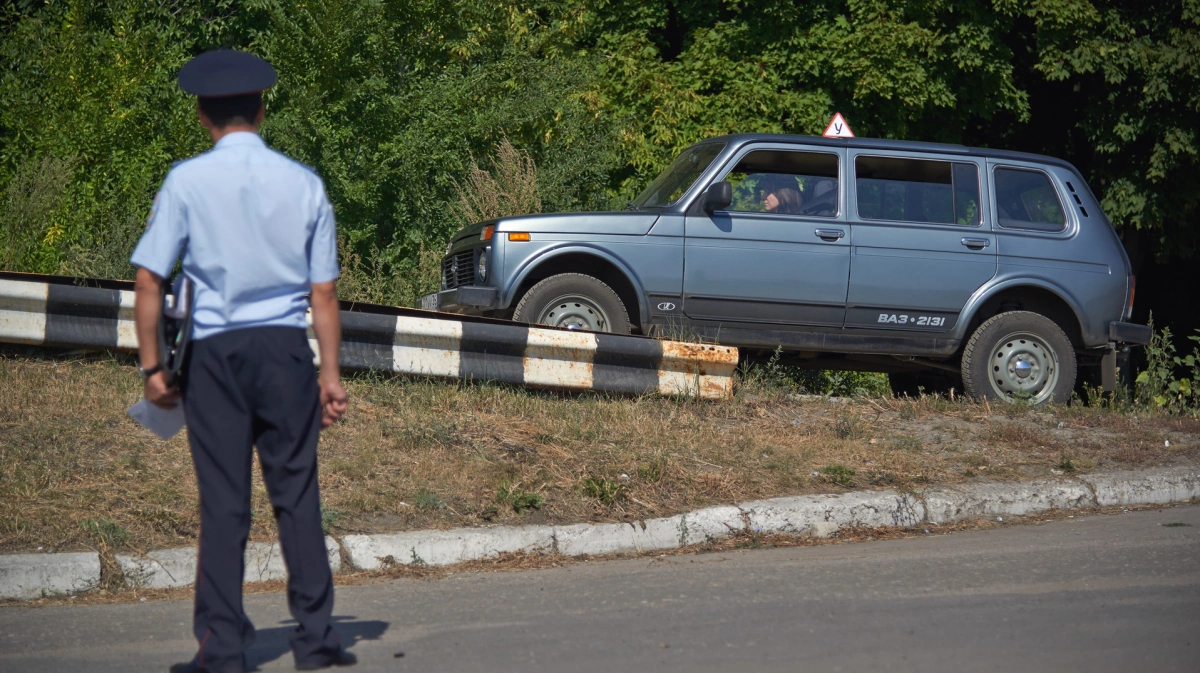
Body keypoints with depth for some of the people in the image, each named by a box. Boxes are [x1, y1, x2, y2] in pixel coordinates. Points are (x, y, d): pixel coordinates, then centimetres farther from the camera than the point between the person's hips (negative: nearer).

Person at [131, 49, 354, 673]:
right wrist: (331, 372, 8)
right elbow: (323, 293, 4)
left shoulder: (187, 181, -2)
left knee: (222, 503, 2)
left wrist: (151, 366, 0)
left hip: (214, 351, -1)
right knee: (297, 494, 6)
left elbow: (149, 279, -5)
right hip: (285, 347, 1)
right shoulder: (303, 183, 4)